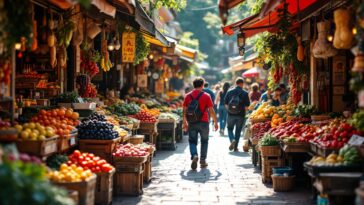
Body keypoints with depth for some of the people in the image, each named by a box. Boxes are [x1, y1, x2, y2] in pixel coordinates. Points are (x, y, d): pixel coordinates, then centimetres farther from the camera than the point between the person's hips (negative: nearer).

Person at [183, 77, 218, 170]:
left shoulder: (188, 96, 3)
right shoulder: (206, 96, -4)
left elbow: (184, 111, 6)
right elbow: (211, 111, -5)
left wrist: (185, 123, 16)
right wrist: (215, 122, 5)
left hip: (191, 123, 1)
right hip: (203, 122, -1)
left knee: (192, 141, 6)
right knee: (204, 141, 15)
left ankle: (194, 155, -20)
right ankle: (202, 160, 14)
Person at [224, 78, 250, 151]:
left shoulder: (229, 92, -1)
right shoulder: (245, 93, -6)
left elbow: (226, 104, 2)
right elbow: (247, 106, -6)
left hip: (231, 114, 1)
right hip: (241, 115, -1)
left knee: (230, 128, 16)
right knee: (238, 131, 11)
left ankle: (232, 140, -11)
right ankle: (235, 147, 12)